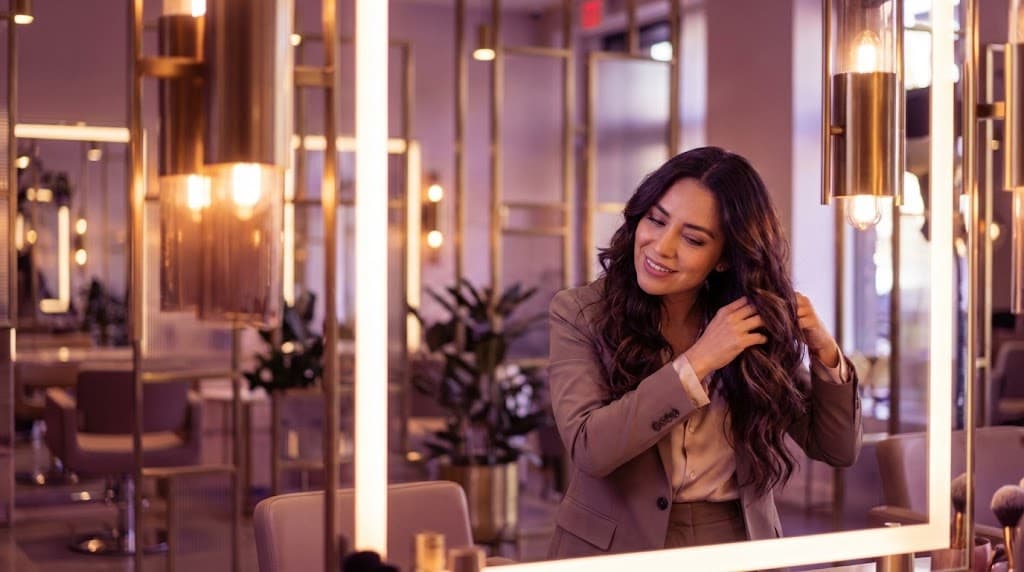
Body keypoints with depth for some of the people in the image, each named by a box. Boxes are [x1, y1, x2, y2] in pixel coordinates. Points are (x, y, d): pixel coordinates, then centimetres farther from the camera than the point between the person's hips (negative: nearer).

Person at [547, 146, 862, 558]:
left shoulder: (754, 326, 2)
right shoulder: (579, 313, -4)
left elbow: (838, 449, 6)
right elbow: (589, 448, -17)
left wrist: (824, 353, -9)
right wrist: (696, 363, -18)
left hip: (737, 549, 1)